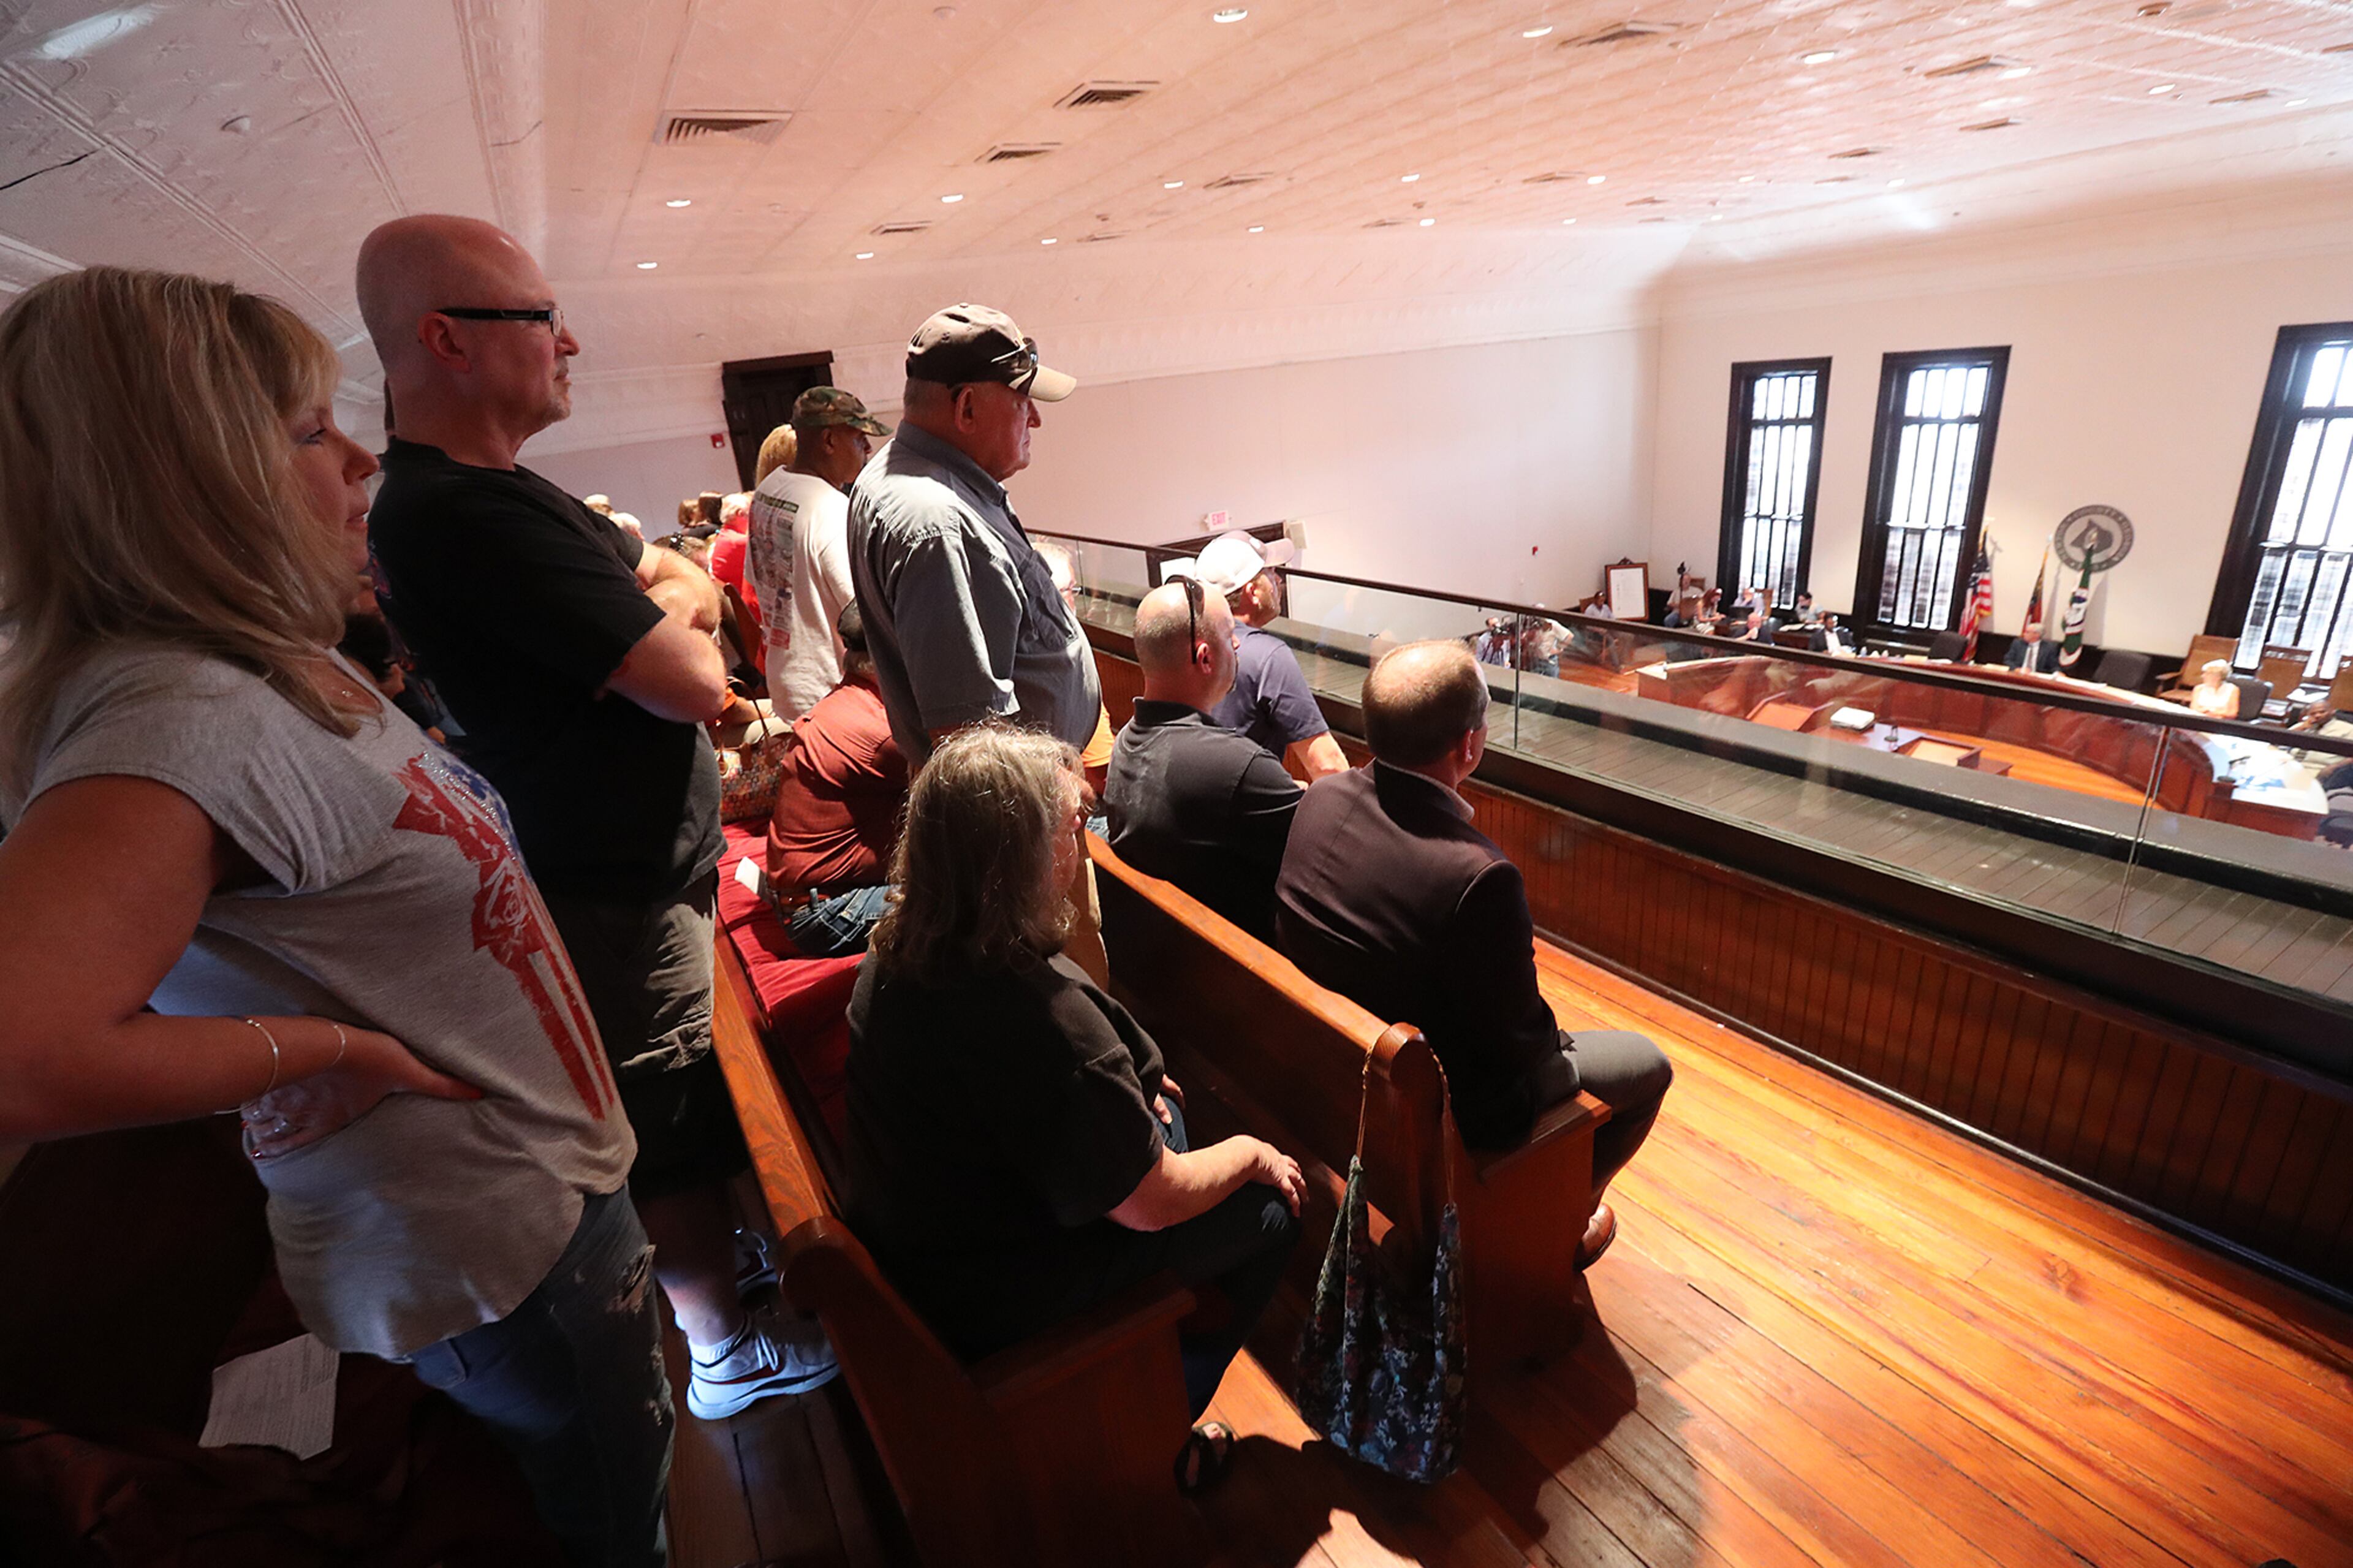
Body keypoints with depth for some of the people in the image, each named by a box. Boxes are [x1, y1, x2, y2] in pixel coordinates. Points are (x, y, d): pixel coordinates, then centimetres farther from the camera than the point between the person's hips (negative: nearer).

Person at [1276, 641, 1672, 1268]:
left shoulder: (1322, 798, -15)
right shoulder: (1478, 876, -37)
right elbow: (1524, 1043, -23)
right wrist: (1549, 1038, 1)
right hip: (1431, 1107, -7)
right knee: (1646, 1065, 15)